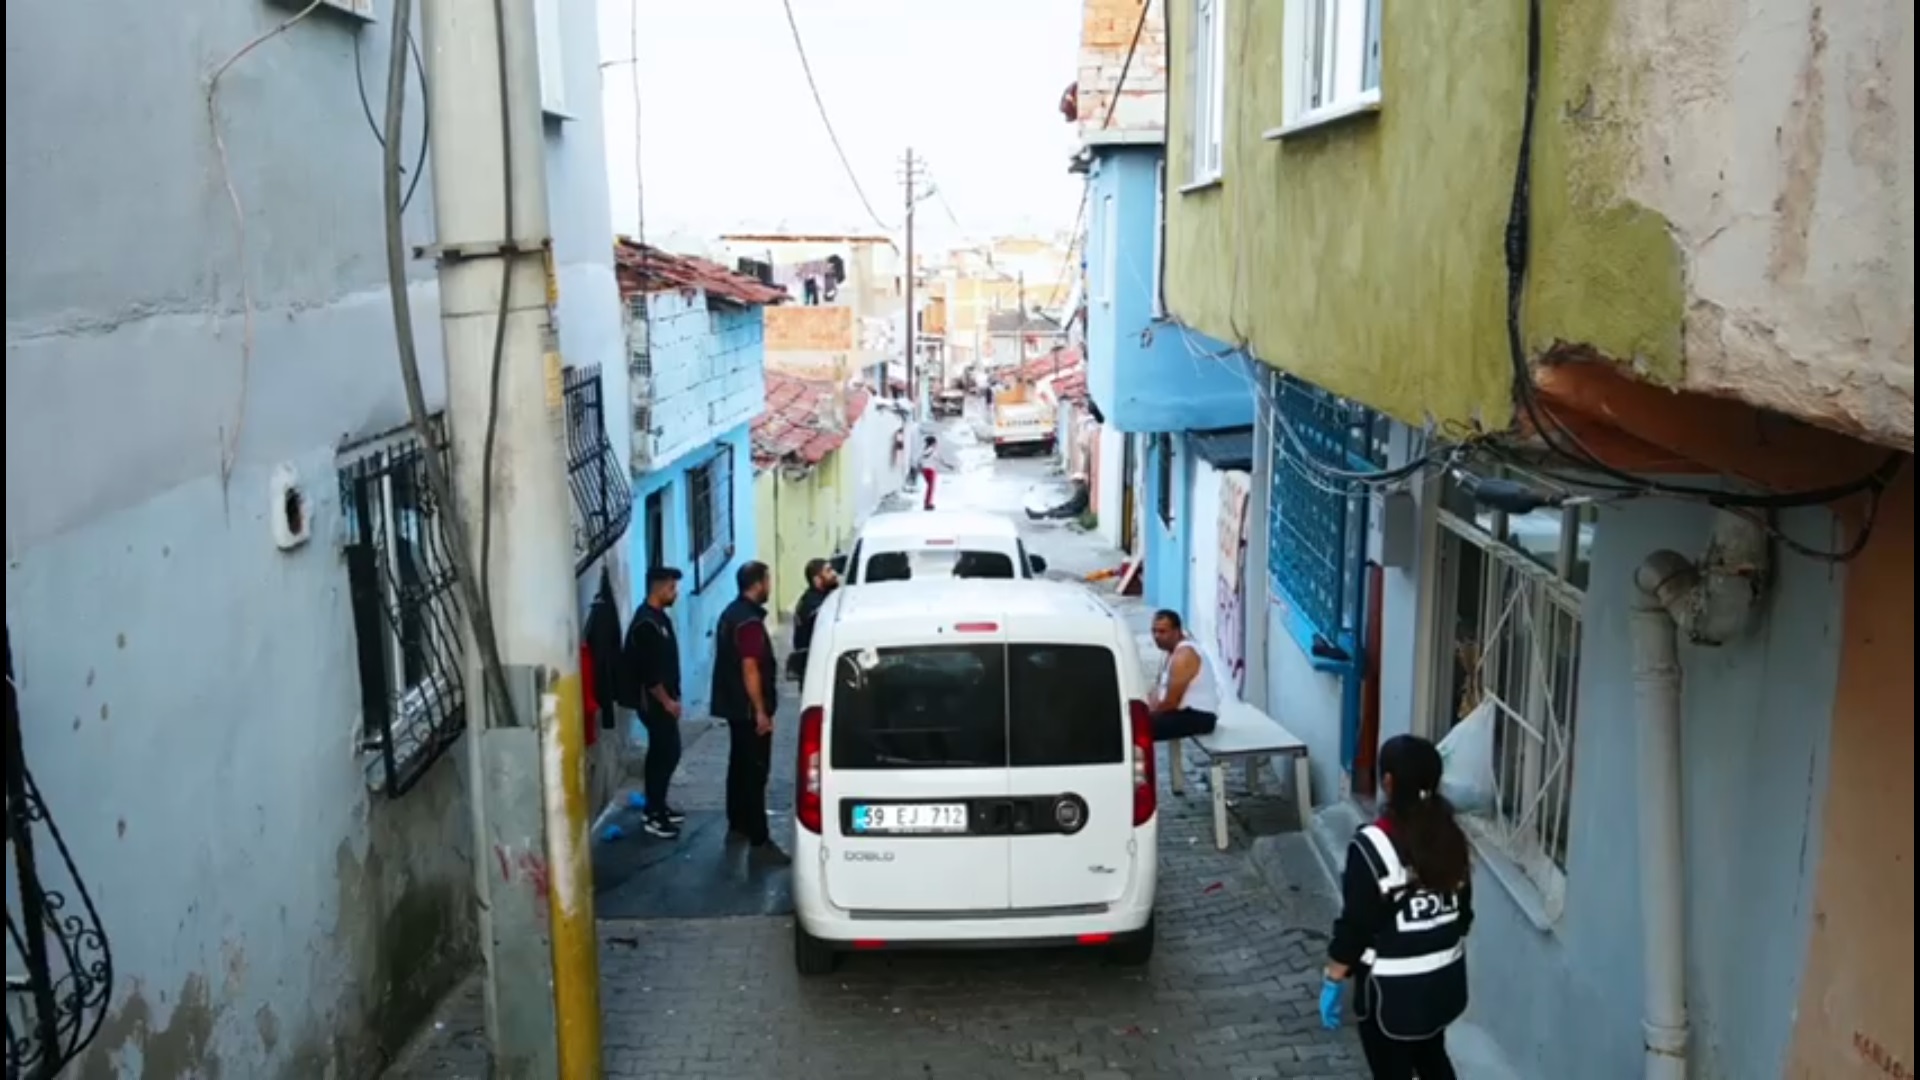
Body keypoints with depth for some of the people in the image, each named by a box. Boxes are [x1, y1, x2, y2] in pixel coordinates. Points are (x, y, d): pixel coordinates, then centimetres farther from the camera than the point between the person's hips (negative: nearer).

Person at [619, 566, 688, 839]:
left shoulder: (659, 617, 10)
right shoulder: (646, 623, -22)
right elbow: (648, 671, -24)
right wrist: (666, 701, -17)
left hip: (661, 699, 10)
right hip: (653, 701, -10)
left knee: (661, 753, 16)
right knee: (667, 753, -6)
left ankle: (657, 806, 26)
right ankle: (654, 816, 0)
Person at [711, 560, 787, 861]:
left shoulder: (732, 613, 11)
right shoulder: (749, 621, -21)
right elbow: (750, 670, -24)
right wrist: (761, 711, -20)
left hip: (734, 705, 10)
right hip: (748, 708, -10)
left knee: (739, 765, 18)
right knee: (755, 771, -8)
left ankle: (737, 825, 28)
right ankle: (759, 839, -6)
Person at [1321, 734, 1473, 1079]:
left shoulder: (1372, 845, -23)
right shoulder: (1451, 836, -4)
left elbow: (1354, 926, -18)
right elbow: (1464, 912, 7)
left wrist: (1333, 981, -7)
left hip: (1392, 989, -6)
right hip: (1446, 979, 6)